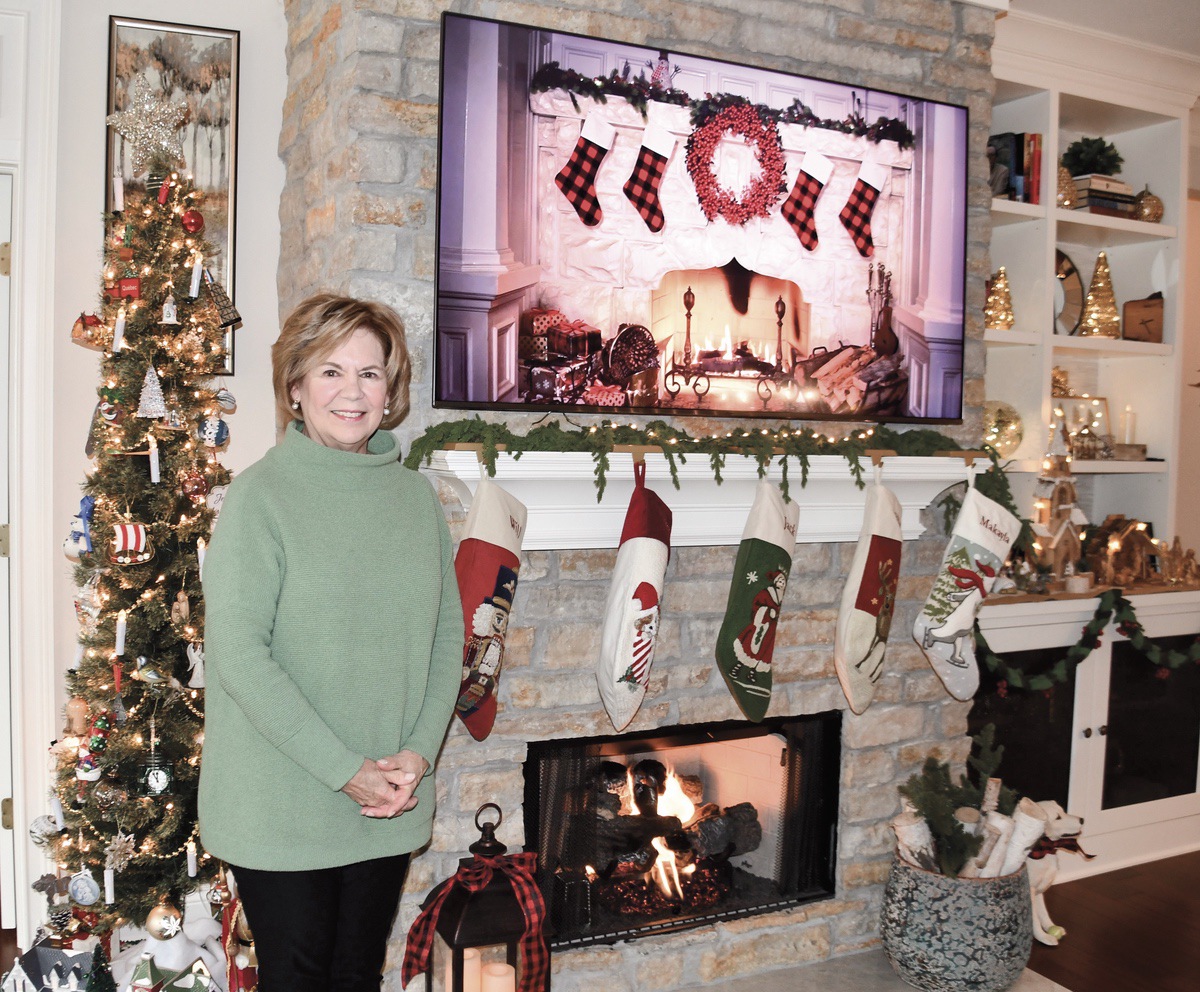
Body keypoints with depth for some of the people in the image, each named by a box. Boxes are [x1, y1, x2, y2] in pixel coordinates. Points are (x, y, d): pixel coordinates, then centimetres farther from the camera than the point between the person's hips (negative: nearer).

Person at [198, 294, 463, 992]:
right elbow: (236, 654, -17)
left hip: (393, 807, 4)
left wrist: (420, 752, -8)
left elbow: (448, 634, 5)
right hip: (280, 812, -4)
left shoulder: (417, 495, 3)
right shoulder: (261, 494, -11)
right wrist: (345, 770, -17)